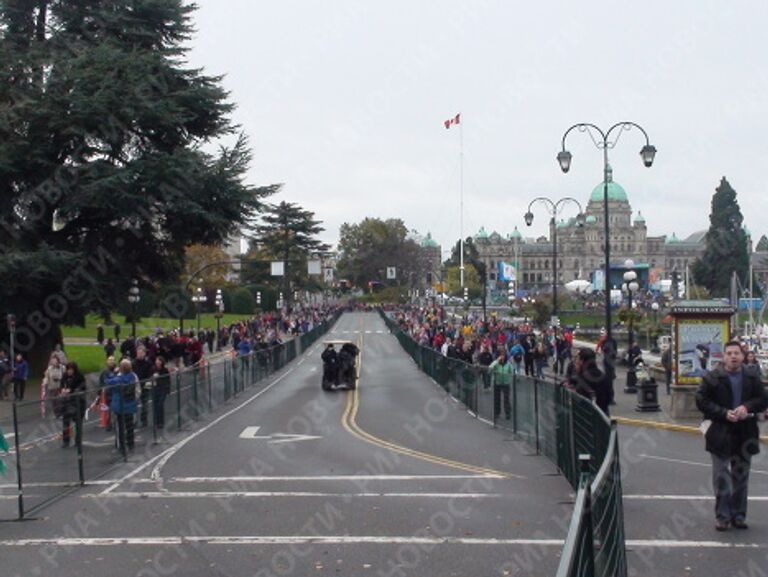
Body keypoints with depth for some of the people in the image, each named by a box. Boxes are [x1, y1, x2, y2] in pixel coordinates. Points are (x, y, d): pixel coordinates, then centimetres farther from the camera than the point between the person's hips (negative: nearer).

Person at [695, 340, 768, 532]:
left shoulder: (752, 378, 4)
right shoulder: (711, 378, -6)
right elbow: (701, 401, -8)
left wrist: (747, 407, -15)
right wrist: (724, 413, -18)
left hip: (745, 435, 3)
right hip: (720, 435, -3)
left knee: (741, 477, 11)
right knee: (721, 478, 1)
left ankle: (738, 515, 21)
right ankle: (722, 516, 8)